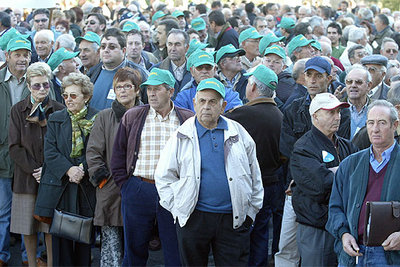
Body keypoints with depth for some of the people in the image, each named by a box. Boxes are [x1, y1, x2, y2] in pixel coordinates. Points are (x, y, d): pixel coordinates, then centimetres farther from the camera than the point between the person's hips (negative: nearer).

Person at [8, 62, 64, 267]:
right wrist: (33, 170, -10)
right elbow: (15, 147, 0)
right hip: (26, 177, 1)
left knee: (51, 226, -1)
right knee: (28, 227, 4)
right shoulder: (18, 110, 4)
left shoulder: (59, 110, 3)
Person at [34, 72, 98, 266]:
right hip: (59, 185, 2)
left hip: (86, 187, -1)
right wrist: (68, 169, -13)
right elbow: (50, 151, 1)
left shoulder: (97, 119, 3)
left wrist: (83, 169, -16)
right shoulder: (55, 119, 10)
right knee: (60, 237, 1)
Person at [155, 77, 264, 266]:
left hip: (234, 220, 0)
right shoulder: (182, 137, 4)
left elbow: (254, 176, 14)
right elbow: (164, 177, 7)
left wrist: (251, 211, 10)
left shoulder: (238, 133, 8)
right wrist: (177, 209, 0)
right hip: (194, 218, 0)